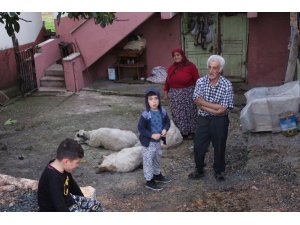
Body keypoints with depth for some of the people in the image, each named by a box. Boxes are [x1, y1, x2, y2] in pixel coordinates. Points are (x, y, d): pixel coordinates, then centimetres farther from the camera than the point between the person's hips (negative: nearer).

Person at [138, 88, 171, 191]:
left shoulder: (162, 111, -5)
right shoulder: (145, 114, -23)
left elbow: (167, 121, 9)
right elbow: (140, 128, -19)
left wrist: (165, 129, -11)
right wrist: (152, 135, -25)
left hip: (158, 141, 7)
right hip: (148, 142, -7)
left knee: (157, 158, 24)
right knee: (148, 160, 4)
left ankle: (157, 175, 45)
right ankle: (149, 181, 16)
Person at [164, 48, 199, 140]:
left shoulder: (190, 66, -7)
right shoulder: (171, 67, 8)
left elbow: (196, 81, -7)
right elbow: (167, 81, 14)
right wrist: (166, 93, 12)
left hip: (188, 94, -4)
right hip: (175, 95, 4)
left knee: (189, 113, 4)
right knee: (177, 114, 8)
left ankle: (191, 132, 18)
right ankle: (180, 132, 21)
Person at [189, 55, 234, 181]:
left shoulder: (227, 85, -13)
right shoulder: (200, 82, -5)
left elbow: (223, 110, -17)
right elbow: (198, 101, -16)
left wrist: (204, 105, -15)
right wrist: (216, 106, -20)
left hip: (220, 121, -2)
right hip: (203, 120, 2)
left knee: (219, 147, 12)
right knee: (198, 147, 9)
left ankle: (219, 171, 33)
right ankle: (199, 170, 30)